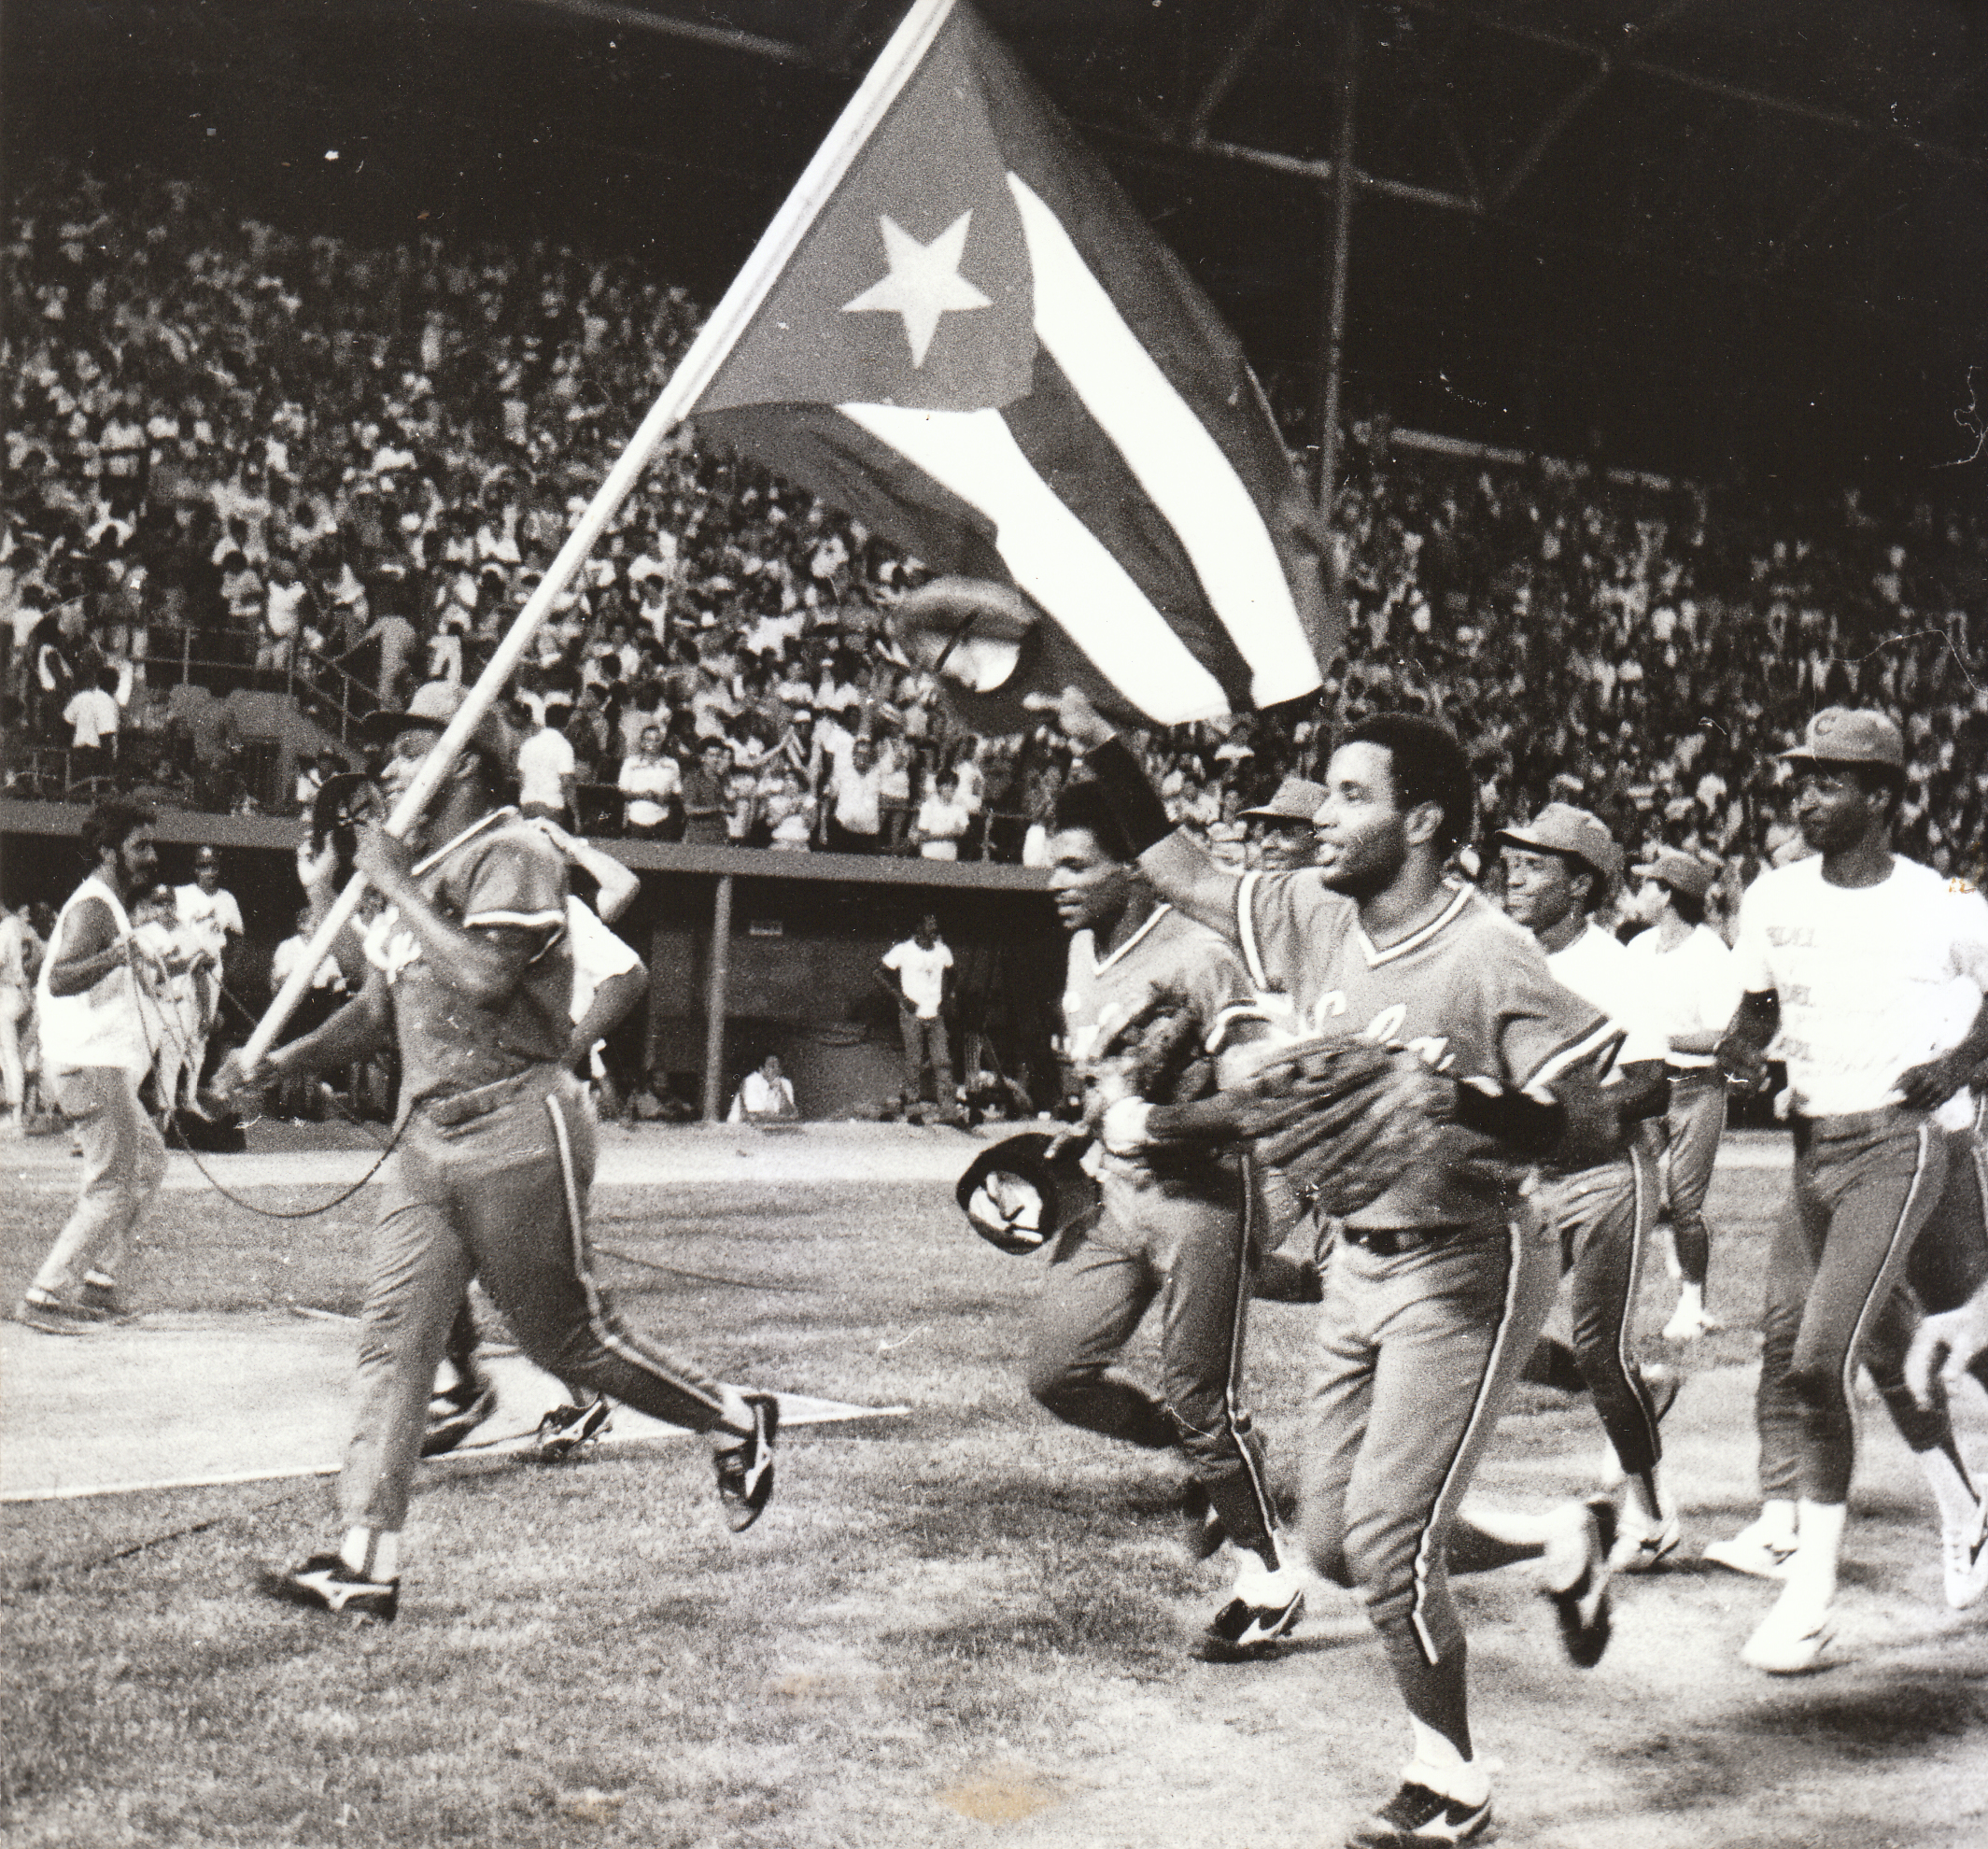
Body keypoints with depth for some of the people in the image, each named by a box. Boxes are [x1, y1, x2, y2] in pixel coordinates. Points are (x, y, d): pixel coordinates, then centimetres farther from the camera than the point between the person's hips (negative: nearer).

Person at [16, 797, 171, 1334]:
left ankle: (95, 1279, 21)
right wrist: (113, 956, -48)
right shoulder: (92, 908, -15)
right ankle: (46, 1296, -7)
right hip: (92, 1065, -11)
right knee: (112, 1189, -10)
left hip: (104, 1066, 11)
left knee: (148, 1159, 20)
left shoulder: (104, 905, 17)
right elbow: (60, 979, -32)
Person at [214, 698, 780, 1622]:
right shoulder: (413, 870, 17)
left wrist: (393, 884, -16)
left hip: (518, 1132, -8)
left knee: (565, 1335, 2)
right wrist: (275, 1062, 5)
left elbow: (483, 976, -26)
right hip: (425, 1135, 8)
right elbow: (375, 1011, 19)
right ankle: (364, 1561, 0)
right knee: (391, 1340, 0)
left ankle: (734, 1420, 23)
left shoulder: (514, 853, -10)